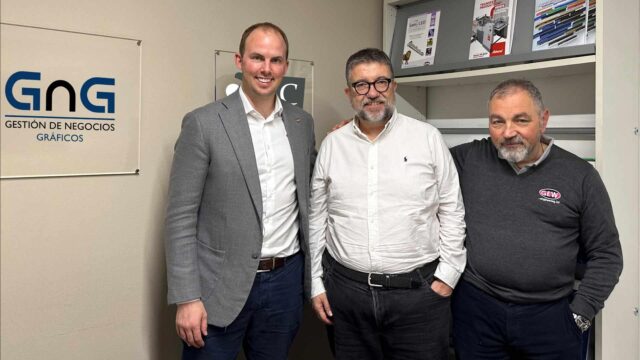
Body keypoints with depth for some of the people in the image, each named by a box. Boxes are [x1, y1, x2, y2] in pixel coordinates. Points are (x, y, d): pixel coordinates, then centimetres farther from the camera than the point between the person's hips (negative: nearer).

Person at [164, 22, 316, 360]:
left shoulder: (302, 122, 6)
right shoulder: (203, 123, -8)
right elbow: (181, 218, -9)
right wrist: (187, 298, -13)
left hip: (286, 280, 4)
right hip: (220, 286, -4)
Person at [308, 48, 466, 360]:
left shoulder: (428, 138, -1)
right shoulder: (332, 144, 4)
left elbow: (452, 211, 2)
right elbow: (318, 218, 8)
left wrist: (447, 275, -2)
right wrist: (317, 284, 7)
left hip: (419, 289, -1)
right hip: (345, 288, 2)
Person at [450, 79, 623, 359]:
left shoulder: (580, 175, -1)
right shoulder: (469, 159, 1)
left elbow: (606, 254, 3)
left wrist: (579, 315, -3)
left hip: (550, 315, 0)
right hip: (475, 308, 1)